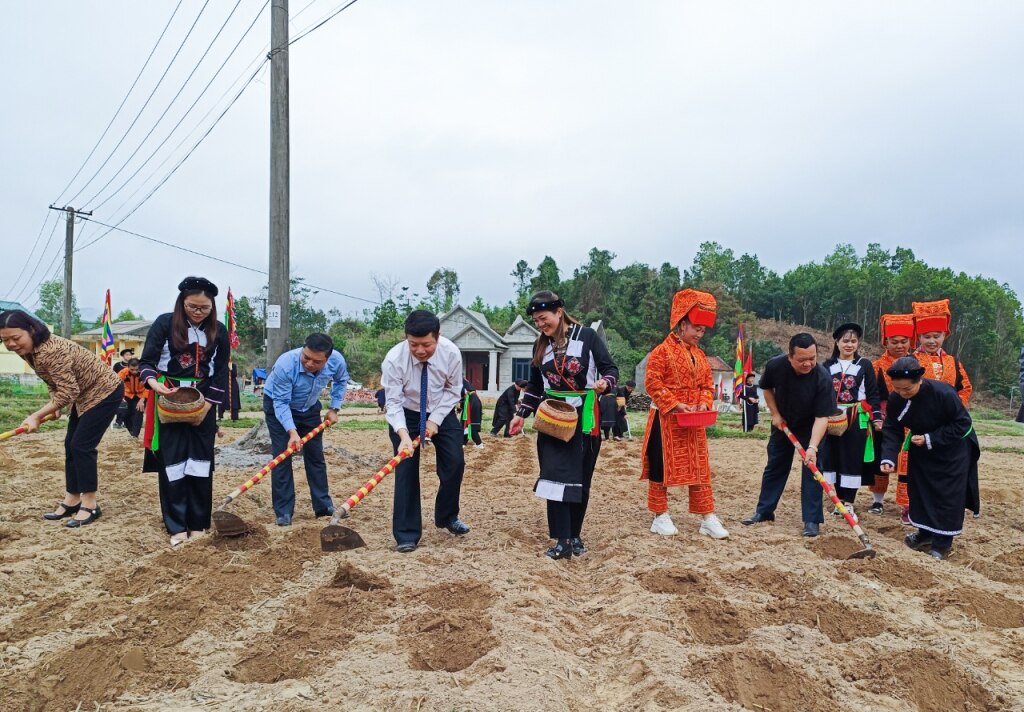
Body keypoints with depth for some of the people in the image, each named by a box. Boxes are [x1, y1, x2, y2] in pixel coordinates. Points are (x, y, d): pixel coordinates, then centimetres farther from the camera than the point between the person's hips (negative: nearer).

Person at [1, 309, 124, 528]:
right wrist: (54, 405, -3)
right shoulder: (28, 350, -1)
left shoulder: (52, 351, -31)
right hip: (85, 394, 10)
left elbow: (68, 392, -30)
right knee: (71, 445, 11)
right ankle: (71, 501, 20)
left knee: (82, 446, -10)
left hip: (105, 392, -10)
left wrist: (36, 416, -27)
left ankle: (90, 505, -1)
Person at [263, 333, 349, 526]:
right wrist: (292, 431, -43)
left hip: (309, 408, 4)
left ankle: (324, 505, 19)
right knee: (282, 457, -10)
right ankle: (283, 512, -1)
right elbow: (281, 403, -32)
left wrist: (334, 409, -4)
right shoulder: (285, 364, -38)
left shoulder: (337, 361, -26)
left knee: (316, 456, 8)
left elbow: (341, 380, -1)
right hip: (278, 407, -4)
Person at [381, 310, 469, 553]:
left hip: (441, 413, 2)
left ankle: (447, 517, 23)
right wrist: (403, 435, -41)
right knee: (406, 469, -7)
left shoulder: (451, 353, -25)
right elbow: (393, 403, -26)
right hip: (405, 415, -2)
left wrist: (435, 419, -19)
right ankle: (407, 534, 3)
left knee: (455, 464, -1)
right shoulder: (394, 359, -30)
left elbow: (452, 390, -10)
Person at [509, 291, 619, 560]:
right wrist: (521, 414, 8)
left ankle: (575, 535, 20)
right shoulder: (540, 345, 8)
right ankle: (562, 541, -6)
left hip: (584, 418, -2)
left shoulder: (587, 336, -6)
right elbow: (534, 385, 16)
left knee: (580, 478, 5)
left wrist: (604, 382, -26)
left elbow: (611, 368, -4)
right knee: (555, 476, -8)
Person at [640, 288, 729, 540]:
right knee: (661, 466, 2)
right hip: (666, 419, -7)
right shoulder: (662, 351, -10)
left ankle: (707, 518, 14)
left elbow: (707, 383, 15)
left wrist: (704, 402, -5)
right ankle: (660, 517, 13)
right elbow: (653, 383, -16)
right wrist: (674, 404, -21)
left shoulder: (699, 354, 12)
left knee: (699, 467, 8)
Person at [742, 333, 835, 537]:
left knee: (811, 468, -7)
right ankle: (764, 511, 22)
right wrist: (775, 414, -7)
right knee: (774, 466, 11)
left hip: (810, 428, -3)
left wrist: (812, 447, -41)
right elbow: (767, 388, -1)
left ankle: (811, 520, 2)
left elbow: (822, 417, -32)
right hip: (783, 424, 3)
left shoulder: (823, 378, -32)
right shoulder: (775, 365, -25)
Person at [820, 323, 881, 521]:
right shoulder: (828, 365, 7)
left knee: (853, 461, -1)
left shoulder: (865, 365, 4)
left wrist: (877, 417, -4)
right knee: (833, 459, 4)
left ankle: (849, 503, 7)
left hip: (857, 420, -2)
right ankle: (840, 501, 16)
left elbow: (873, 394, 3)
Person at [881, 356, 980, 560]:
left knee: (948, 494, -2)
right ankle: (926, 533, 27)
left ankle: (942, 543, 8)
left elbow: (962, 425, -24)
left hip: (953, 447, -5)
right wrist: (888, 457, -28)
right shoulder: (895, 399, -21)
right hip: (921, 448, 5)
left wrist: (930, 439, -29)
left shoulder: (944, 393, -34)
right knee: (920, 489, 10)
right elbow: (892, 430, -15)